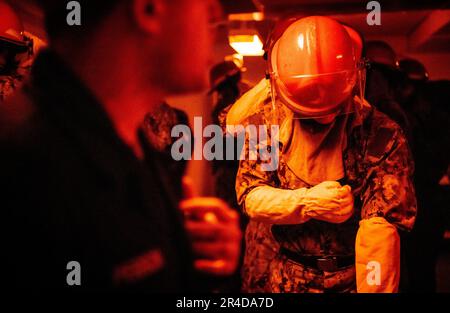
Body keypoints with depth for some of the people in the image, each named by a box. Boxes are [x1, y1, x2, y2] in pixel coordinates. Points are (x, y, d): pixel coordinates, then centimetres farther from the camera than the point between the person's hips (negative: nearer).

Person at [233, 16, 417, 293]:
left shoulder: (381, 135, -15)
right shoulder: (266, 121, -7)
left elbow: (379, 229, -21)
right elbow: (249, 195, -8)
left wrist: (374, 289, -27)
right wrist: (307, 202, -24)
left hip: (348, 279, -2)